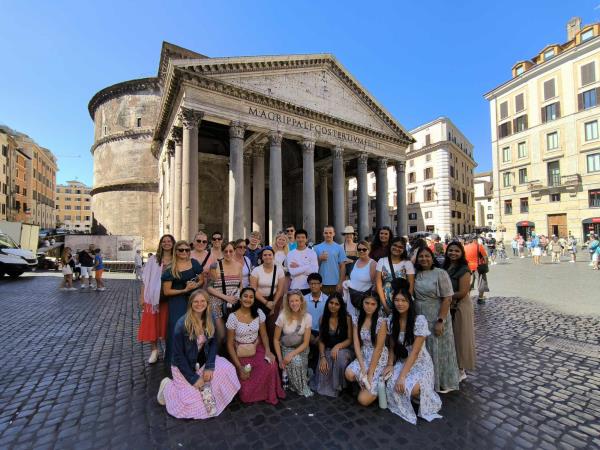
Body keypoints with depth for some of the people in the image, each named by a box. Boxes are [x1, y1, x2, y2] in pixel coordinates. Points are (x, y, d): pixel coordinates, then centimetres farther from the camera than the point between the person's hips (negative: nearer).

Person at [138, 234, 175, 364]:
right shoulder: (153, 259, 0)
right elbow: (145, 279, 2)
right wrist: (142, 296, -3)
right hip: (154, 297, 0)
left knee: (168, 324, 11)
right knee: (152, 324, 5)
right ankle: (154, 350, 23)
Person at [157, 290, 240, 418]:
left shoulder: (210, 320, -7)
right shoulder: (182, 324, -22)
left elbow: (213, 343, 0)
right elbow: (178, 355, -17)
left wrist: (209, 366, -15)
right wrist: (193, 378, -17)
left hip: (203, 361, 5)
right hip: (184, 366, -4)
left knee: (227, 368, -20)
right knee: (193, 404, -9)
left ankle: (207, 389, 3)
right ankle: (168, 386, 14)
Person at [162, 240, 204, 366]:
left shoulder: (194, 263, 2)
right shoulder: (170, 269, -6)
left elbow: (202, 280, 12)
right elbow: (166, 291, -6)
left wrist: (195, 285, -10)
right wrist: (184, 290, -15)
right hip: (177, 303, -2)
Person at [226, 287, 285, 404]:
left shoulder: (258, 313, -6)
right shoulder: (233, 317, -15)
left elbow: (264, 334, 1)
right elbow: (230, 344, -10)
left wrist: (268, 350, -17)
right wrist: (239, 366, -15)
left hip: (257, 348, 3)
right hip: (240, 352, -2)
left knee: (271, 365, -25)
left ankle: (268, 394, 3)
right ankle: (247, 391, 17)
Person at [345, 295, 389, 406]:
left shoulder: (381, 322, -15)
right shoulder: (356, 320, -2)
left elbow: (378, 348, -16)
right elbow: (356, 344, -5)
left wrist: (370, 372, -16)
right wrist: (362, 367, -16)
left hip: (378, 359, -4)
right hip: (363, 357, 4)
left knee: (364, 400, -13)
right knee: (349, 374, -26)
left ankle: (377, 384, 16)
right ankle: (365, 382, 6)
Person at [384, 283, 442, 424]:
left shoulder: (420, 320, -21)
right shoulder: (392, 319, -5)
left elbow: (415, 351, -23)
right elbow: (392, 346, 5)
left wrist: (402, 376, -26)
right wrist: (390, 364, -11)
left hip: (420, 363, -4)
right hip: (401, 362, 4)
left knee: (412, 389, -30)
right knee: (391, 384, -24)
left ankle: (419, 391, 8)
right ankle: (404, 408, 9)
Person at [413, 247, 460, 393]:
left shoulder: (440, 274, -10)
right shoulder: (416, 274, 4)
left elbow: (447, 299, -14)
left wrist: (440, 321, -18)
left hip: (436, 319, -5)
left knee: (438, 350, 8)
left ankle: (443, 383, 27)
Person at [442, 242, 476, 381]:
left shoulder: (464, 270, -15)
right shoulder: (445, 267, 5)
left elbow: (462, 292, -19)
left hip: (460, 307, -6)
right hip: (447, 307, 6)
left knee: (459, 337, 7)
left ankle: (461, 370, 25)